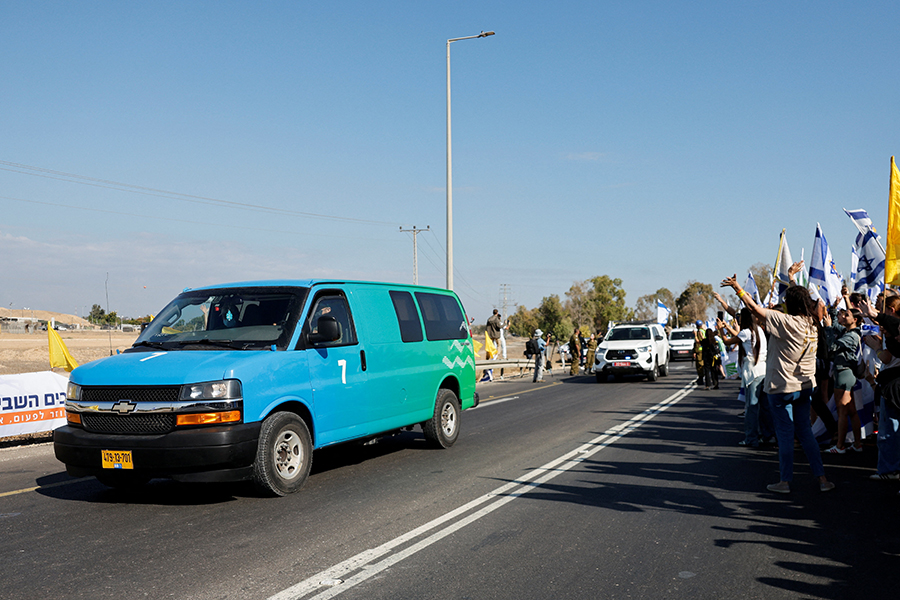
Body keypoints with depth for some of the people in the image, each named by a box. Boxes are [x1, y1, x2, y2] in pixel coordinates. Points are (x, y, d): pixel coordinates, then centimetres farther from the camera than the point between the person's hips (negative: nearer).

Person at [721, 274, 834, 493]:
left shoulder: (787, 322, -19)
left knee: (785, 433, 2)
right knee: (805, 431, 14)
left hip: (782, 386, -7)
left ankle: (785, 481, 11)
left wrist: (737, 288, -7)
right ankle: (822, 478, 13)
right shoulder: (812, 324, 4)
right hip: (805, 385, 7)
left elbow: (756, 309, -15)